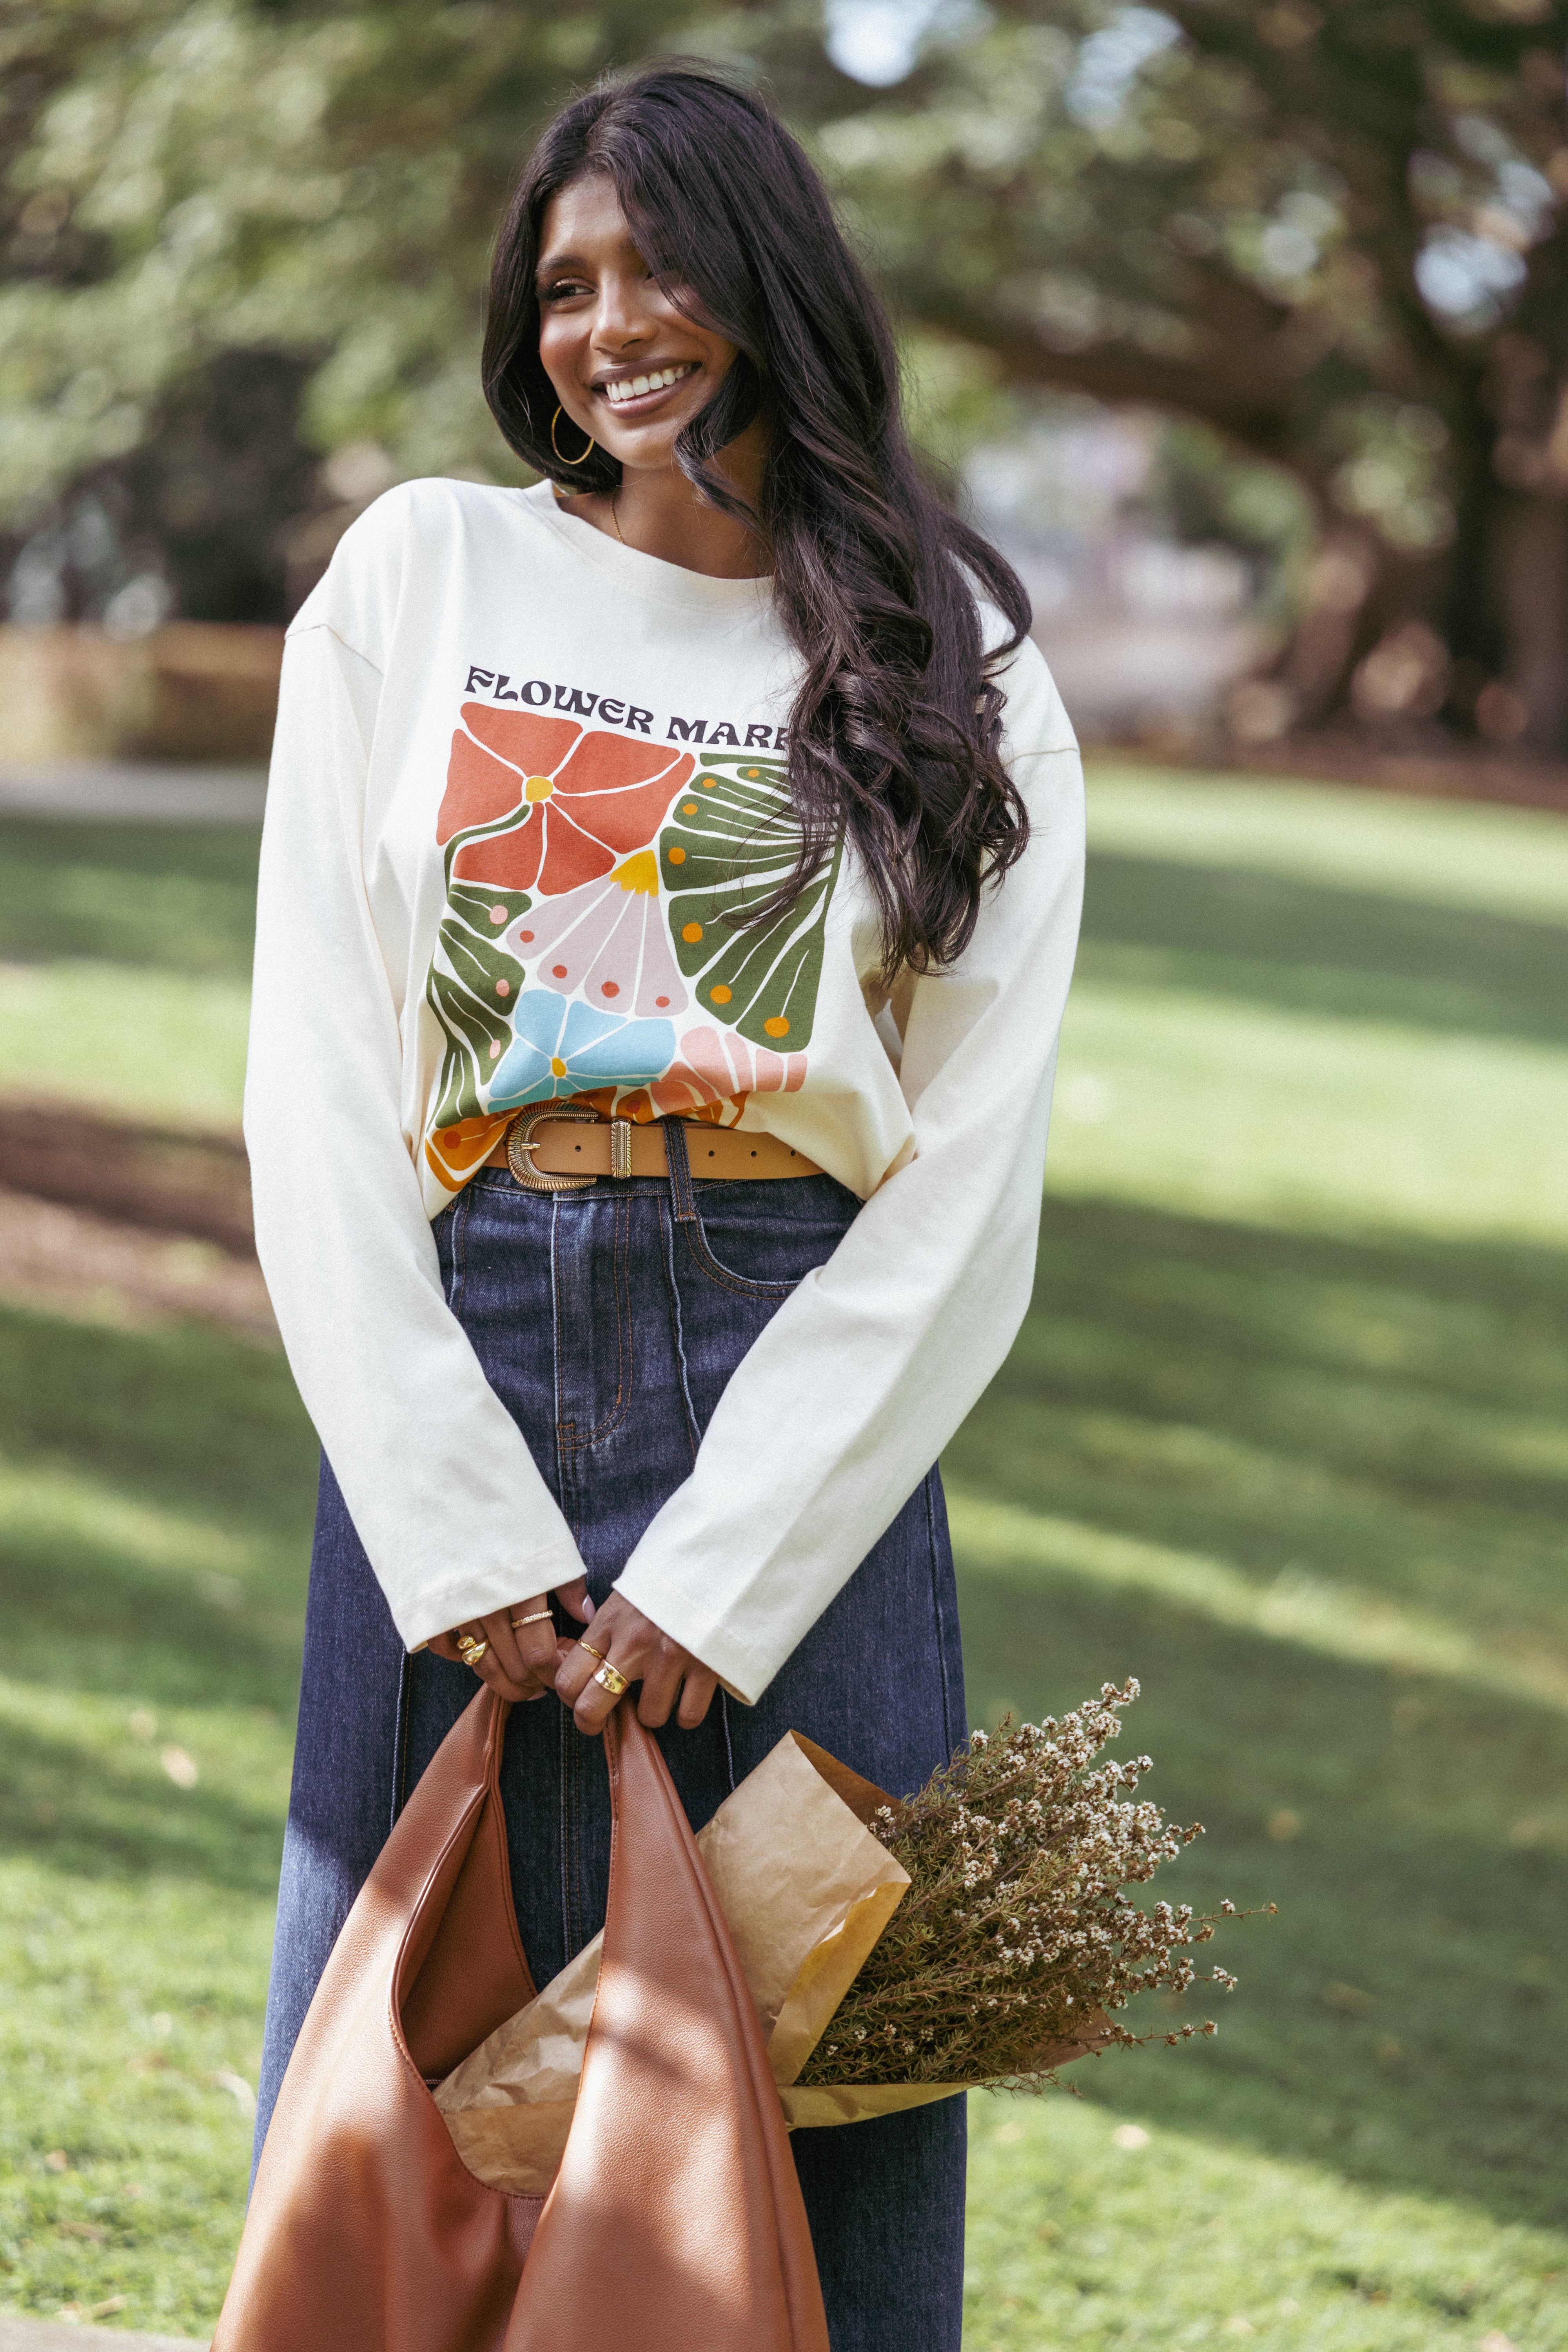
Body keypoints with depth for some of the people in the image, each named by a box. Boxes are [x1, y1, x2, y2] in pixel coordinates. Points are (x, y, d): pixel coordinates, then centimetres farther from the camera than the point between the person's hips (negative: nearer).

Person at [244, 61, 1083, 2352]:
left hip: (810, 1398, -1)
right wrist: (456, 1532, -8)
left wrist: (723, 1571, -10)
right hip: (450, 1375, 1)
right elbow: (316, 1083, 2)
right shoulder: (421, 575, 8)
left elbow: (971, 1181, 0)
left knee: (819, 2130, 0)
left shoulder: (953, 669, 6)